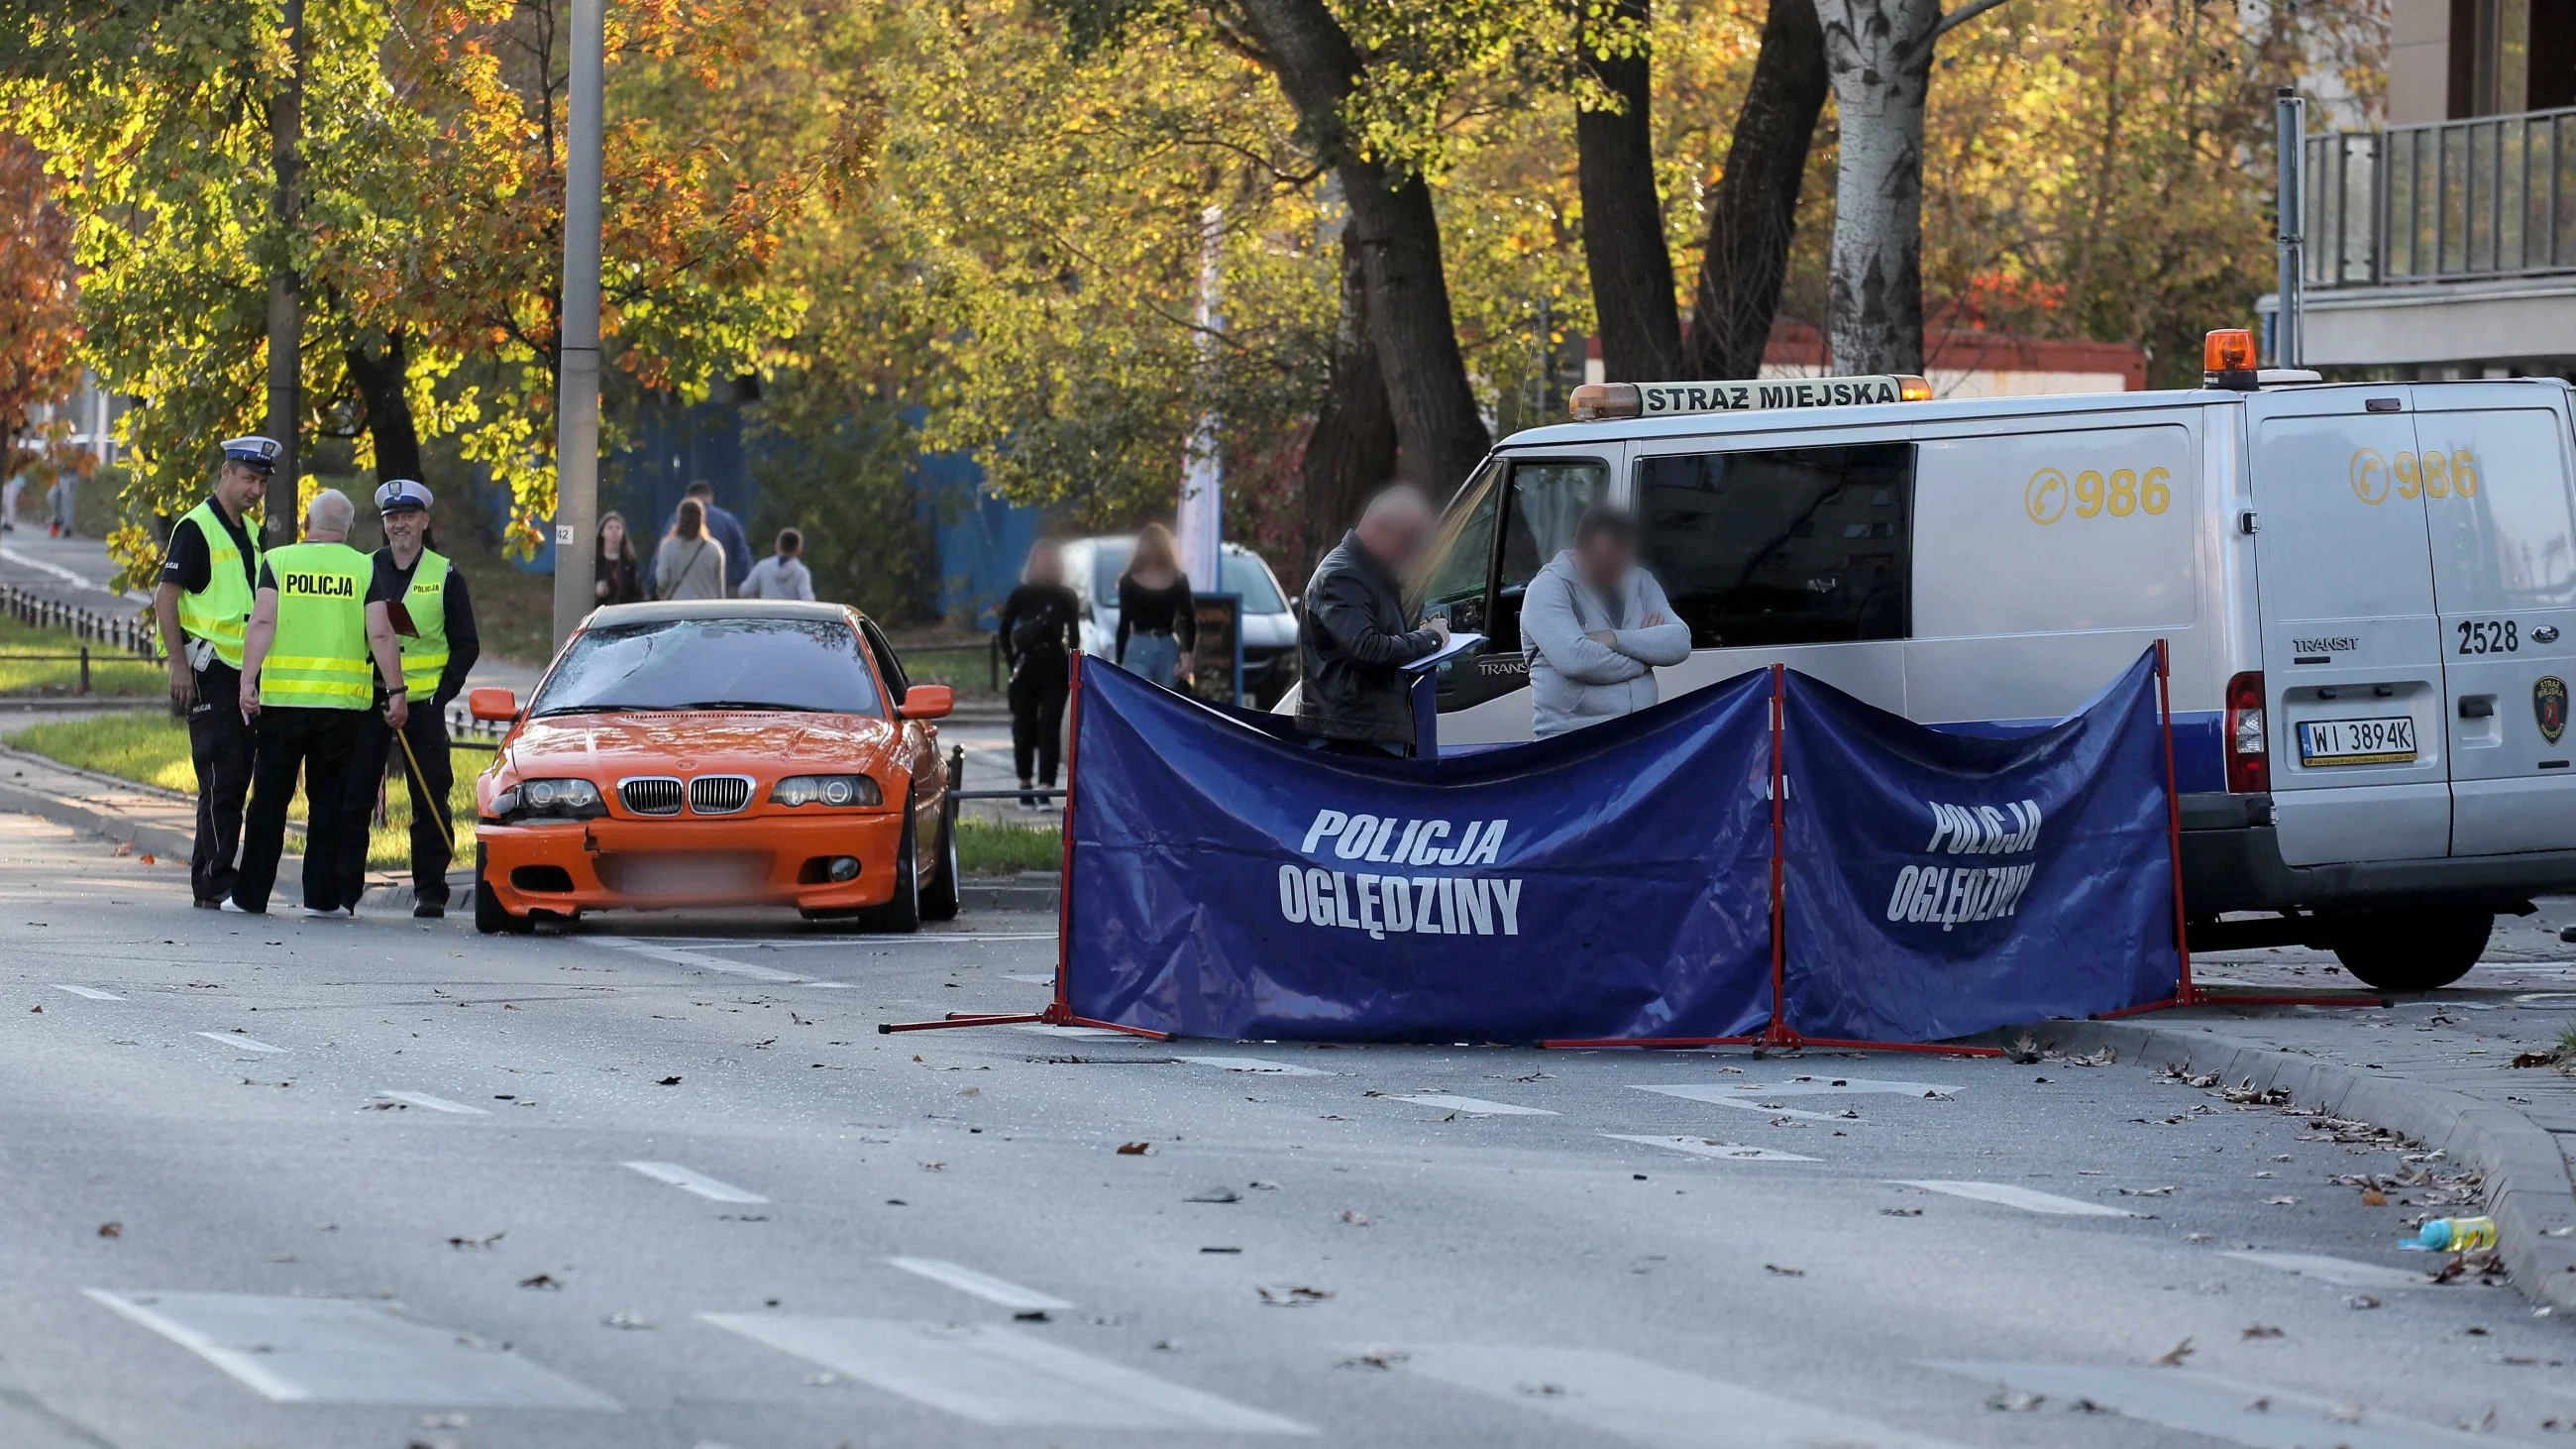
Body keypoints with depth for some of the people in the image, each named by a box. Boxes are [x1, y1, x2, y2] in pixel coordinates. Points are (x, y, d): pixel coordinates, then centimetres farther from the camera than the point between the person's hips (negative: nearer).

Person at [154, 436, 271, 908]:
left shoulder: (249, 532, 16)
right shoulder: (196, 528, -10)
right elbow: (165, 598, -14)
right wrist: (179, 665, -20)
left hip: (244, 670, 8)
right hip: (208, 669, -8)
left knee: (237, 776, 8)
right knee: (221, 776, -10)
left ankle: (211, 877, 14)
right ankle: (215, 884, -9)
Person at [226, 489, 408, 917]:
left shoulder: (278, 561, 2)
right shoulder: (364, 568, 3)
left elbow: (263, 622, -8)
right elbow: (380, 633, -4)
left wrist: (248, 681, -11)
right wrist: (397, 692, -1)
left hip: (283, 697, 0)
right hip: (342, 702, 0)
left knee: (270, 798, 7)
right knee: (327, 800, 7)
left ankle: (251, 894, 8)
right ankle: (321, 895, 5)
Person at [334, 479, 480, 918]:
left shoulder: (445, 577, 5)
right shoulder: (364, 572, 10)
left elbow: (466, 646, 6)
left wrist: (442, 694, -6)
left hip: (424, 702, -2)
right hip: (368, 700, 2)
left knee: (430, 801, -1)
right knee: (353, 799, -1)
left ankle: (430, 891, 5)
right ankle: (343, 889, 4)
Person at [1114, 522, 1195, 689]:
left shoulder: (1178, 581, 7)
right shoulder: (1129, 581, 5)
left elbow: (1189, 620, 7)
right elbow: (1124, 623, 7)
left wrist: (1187, 656, -6)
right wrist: (1119, 663, 4)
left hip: (1169, 650, 2)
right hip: (1138, 650, -2)